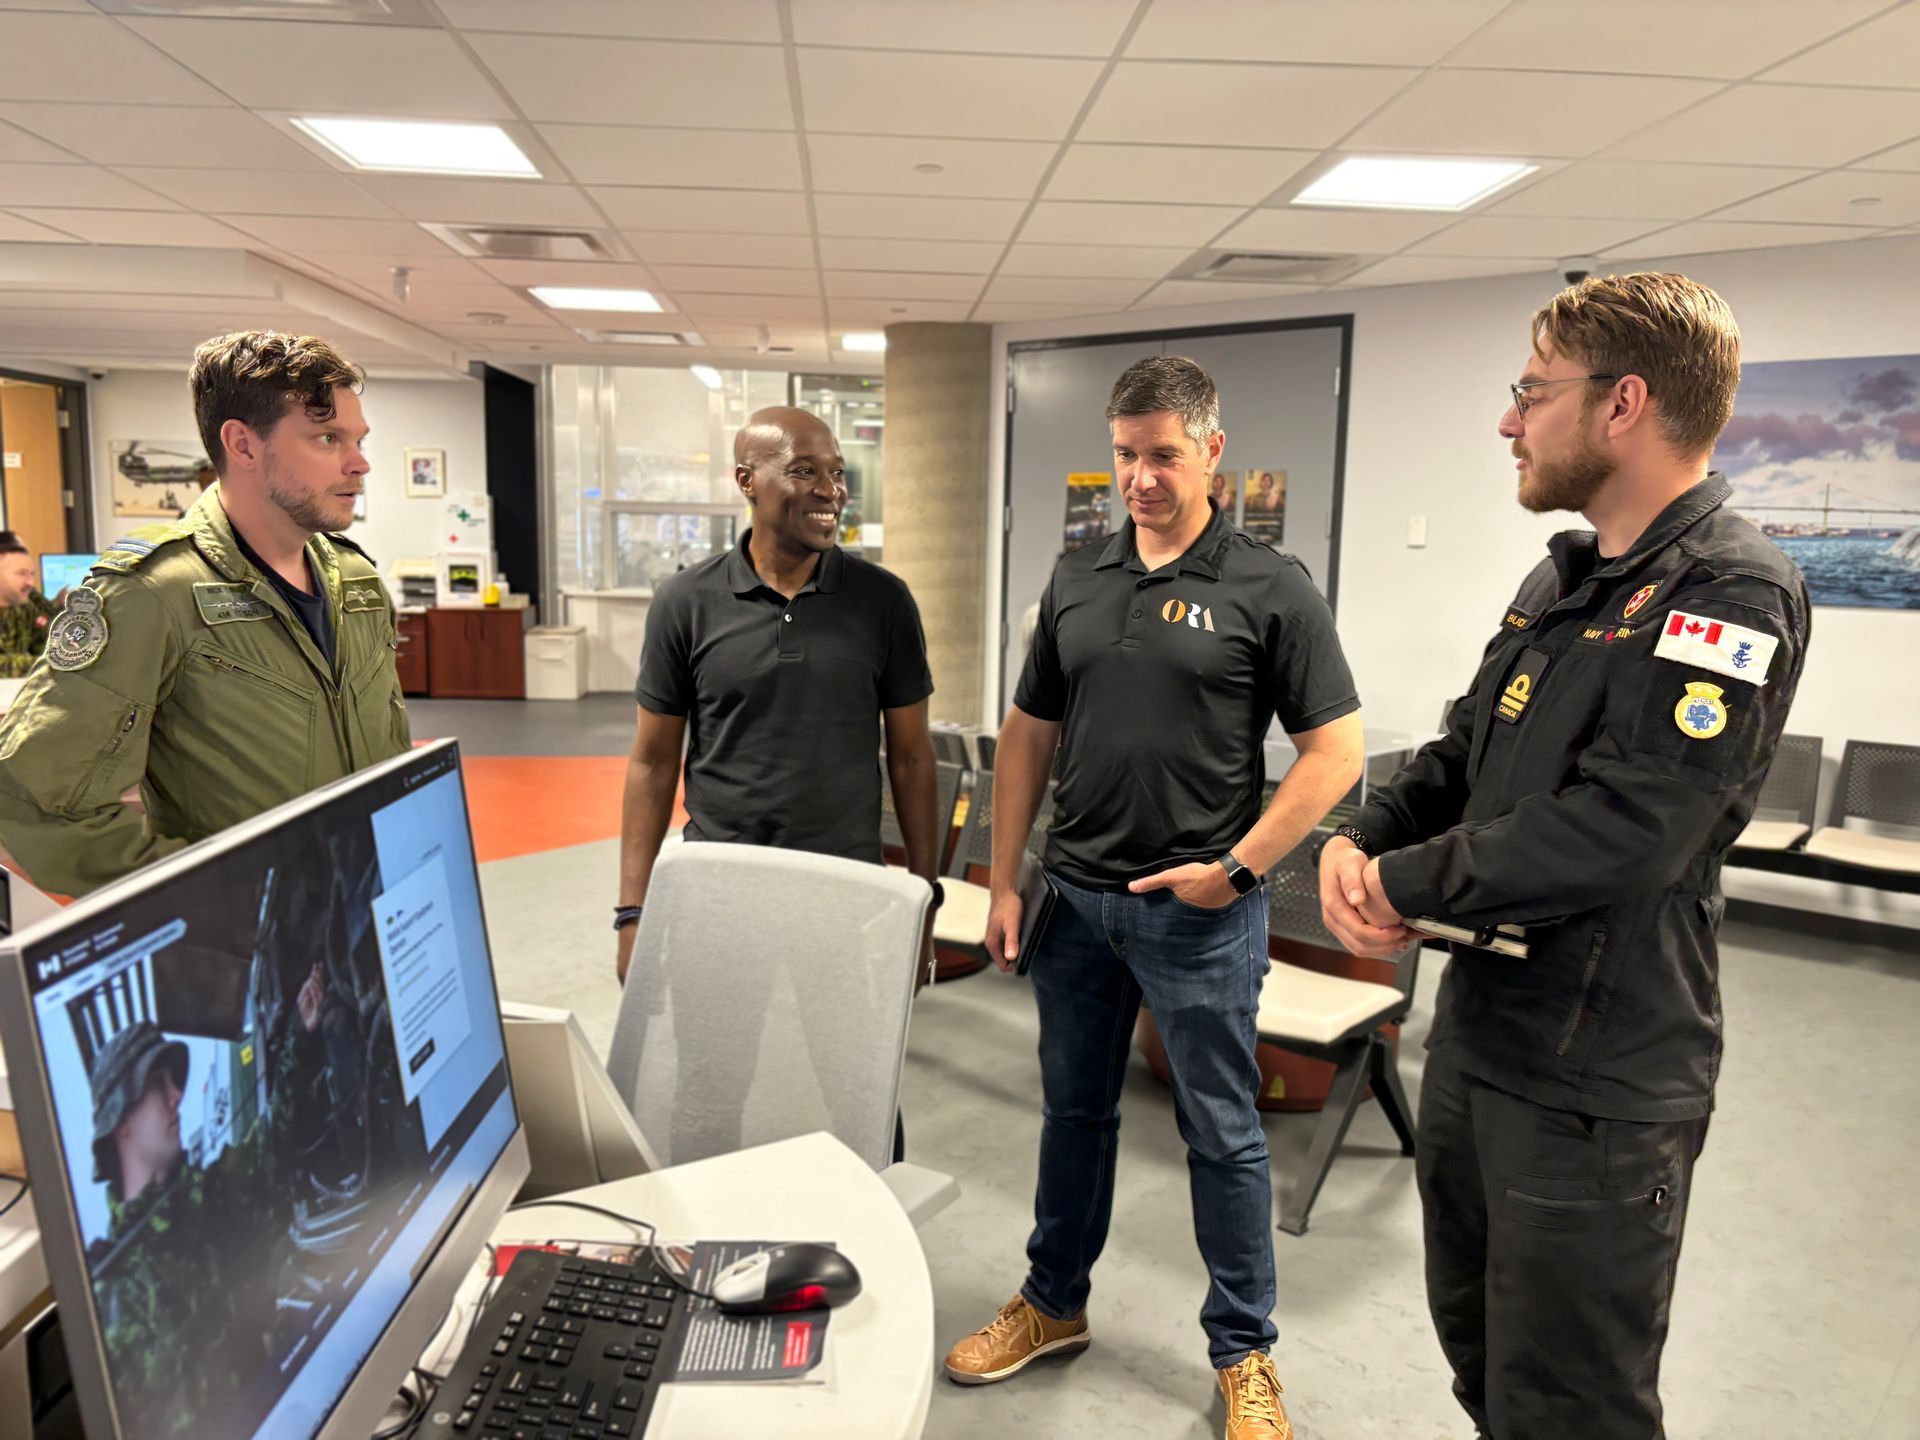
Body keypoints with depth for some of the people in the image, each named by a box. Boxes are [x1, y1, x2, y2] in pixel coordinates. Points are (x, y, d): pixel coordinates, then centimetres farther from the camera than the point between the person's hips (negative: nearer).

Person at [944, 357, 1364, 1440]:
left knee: (1222, 1133, 10)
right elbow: (1029, 734, 9)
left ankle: (1245, 1352, 30)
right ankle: (1054, 1302, 39)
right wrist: (1005, 882, 5)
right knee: (1075, 1109, 19)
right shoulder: (1077, 581, 6)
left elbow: (1336, 752, -9)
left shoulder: (1270, 588, -8)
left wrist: (1237, 869, -14)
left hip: (1200, 909, -4)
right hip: (1075, 896, 5)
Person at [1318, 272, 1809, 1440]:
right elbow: (1463, 754, 12)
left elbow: (1615, 835, -28)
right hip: (1478, 1036, 8)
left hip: (1594, 1089, -8)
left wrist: (1403, 885, -16)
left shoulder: (1731, 595, -19)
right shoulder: (1565, 577, 9)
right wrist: (1360, 842, -7)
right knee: (1476, 1344, 25)